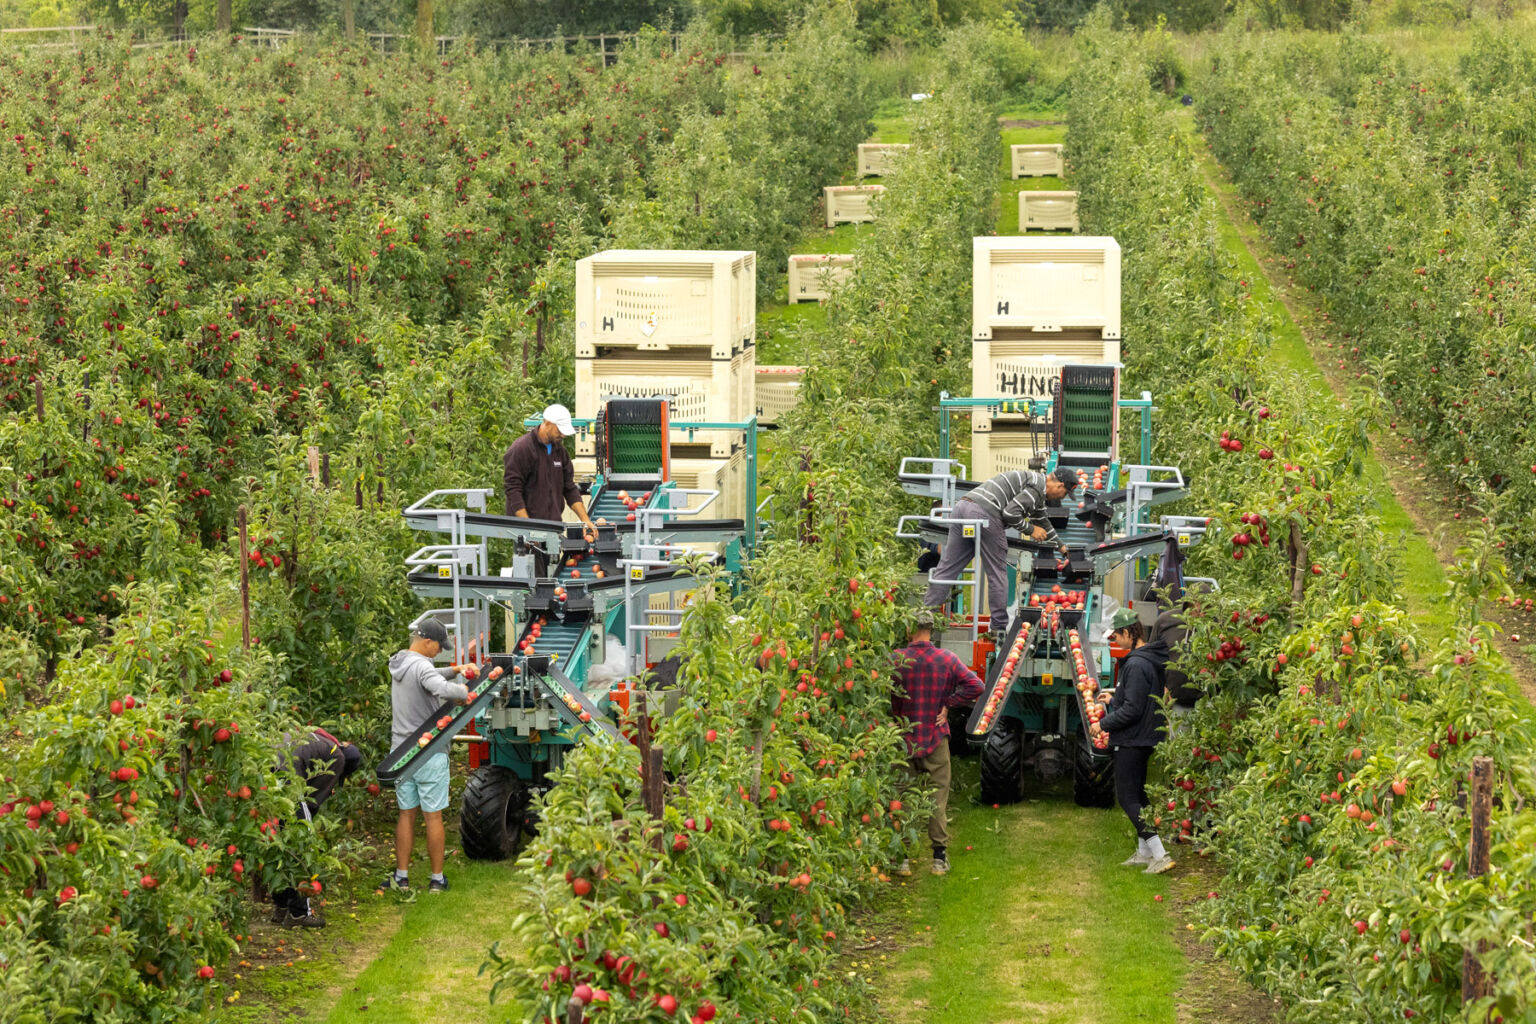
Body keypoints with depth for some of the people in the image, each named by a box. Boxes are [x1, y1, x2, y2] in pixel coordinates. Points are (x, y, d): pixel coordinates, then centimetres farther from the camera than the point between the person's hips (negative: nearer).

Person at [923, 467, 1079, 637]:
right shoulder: (1038, 486, -2)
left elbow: (1042, 522, 46)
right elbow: (1011, 513, -12)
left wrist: (1061, 546, 55)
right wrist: (1030, 530, 4)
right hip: (984, 513, -10)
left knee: (947, 567, 6)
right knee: (997, 573, 2)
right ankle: (1000, 628, 7)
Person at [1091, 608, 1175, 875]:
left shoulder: (1136, 665, -22)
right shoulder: (1151, 660, 9)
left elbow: (1132, 710, -24)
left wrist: (1104, 724, -13)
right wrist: (1115, 698, 25)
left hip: (1131, 741, -10)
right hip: (1144, 739, 10)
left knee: (1128, 799, -6)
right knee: (1137, 795, 19)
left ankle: (1160, 855, -11)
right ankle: (1144, 853, 26)